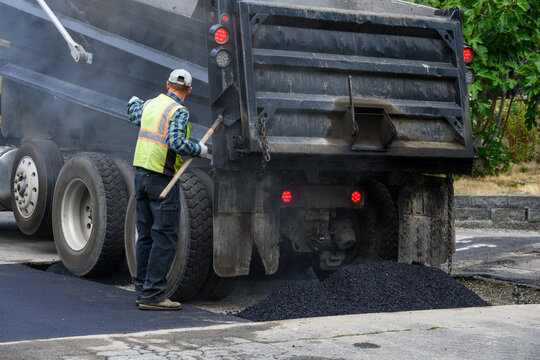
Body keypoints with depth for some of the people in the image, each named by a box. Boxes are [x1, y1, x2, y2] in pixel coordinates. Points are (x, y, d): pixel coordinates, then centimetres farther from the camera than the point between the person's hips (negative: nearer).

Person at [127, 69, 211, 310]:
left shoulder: (150, 104, 11)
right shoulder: (179, 112, -12)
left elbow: (133, 115, 34)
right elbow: (176, 142, -26)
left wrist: (133, 102, 55)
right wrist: (201, 150, -12)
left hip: (141, 173, 8)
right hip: (162, 178, -8)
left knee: (146, 234, 14)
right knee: (165, 236, -6)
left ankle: (142, 288, 19)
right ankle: (152, 295, -8)